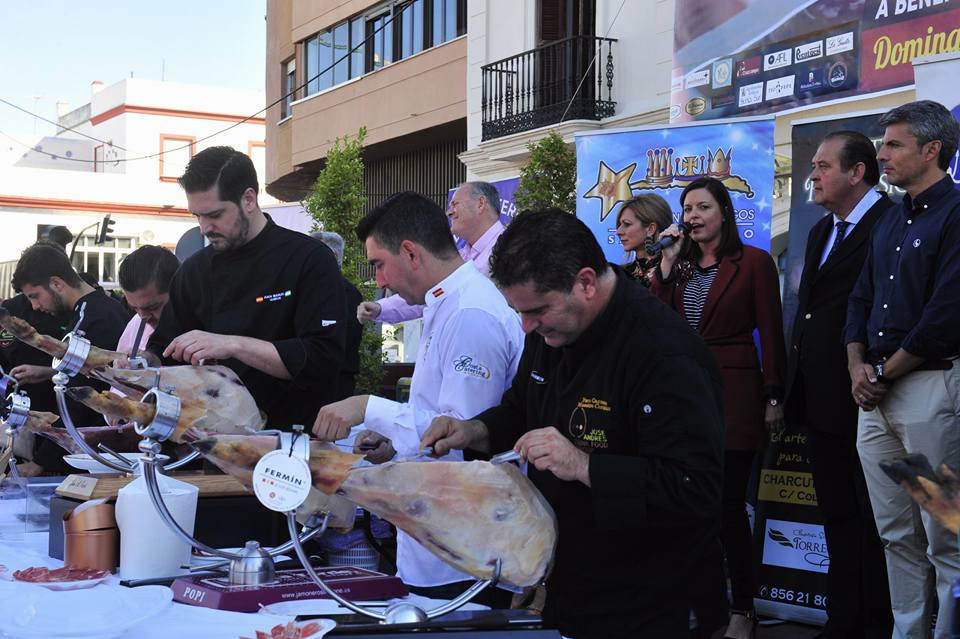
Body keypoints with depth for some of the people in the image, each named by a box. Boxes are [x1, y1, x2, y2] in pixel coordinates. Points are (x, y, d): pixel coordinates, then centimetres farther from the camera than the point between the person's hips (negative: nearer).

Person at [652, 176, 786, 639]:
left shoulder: (754, 263, -3)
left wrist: (774, 397, -6)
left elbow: (771, 334, -3)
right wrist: (667, 264, -4)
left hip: (734, 394, -5)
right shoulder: (680, 265, 12)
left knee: (728, 506, -3)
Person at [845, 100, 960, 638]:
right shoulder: (890, 221, 18)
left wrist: (887, 372, -9)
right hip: (878, 391, 8)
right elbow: (862, 298, 19)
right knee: (896, 532, 12)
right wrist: (858, 366, 2)